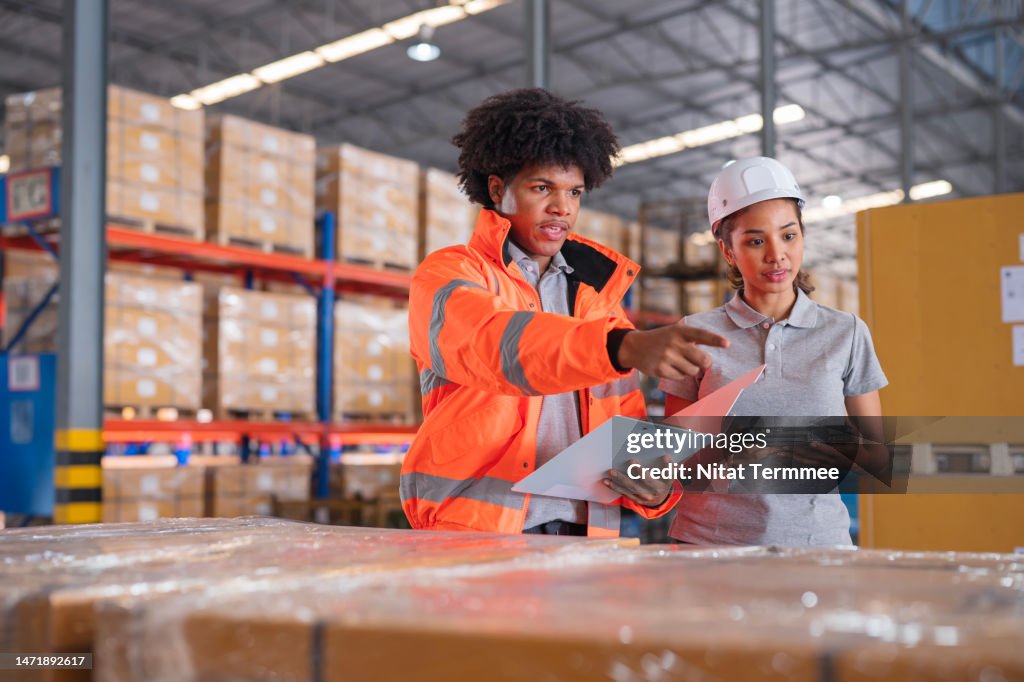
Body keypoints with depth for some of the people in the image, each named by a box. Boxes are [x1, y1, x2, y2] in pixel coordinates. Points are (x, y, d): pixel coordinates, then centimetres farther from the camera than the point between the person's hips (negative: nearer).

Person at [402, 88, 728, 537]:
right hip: (474, 531, -5)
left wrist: (655, 487, -4)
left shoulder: (597, 294, 18)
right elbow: (496, 343, -20)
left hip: (584, 530, 6)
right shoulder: (446, 274, 2)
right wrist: (625, 347, -34)